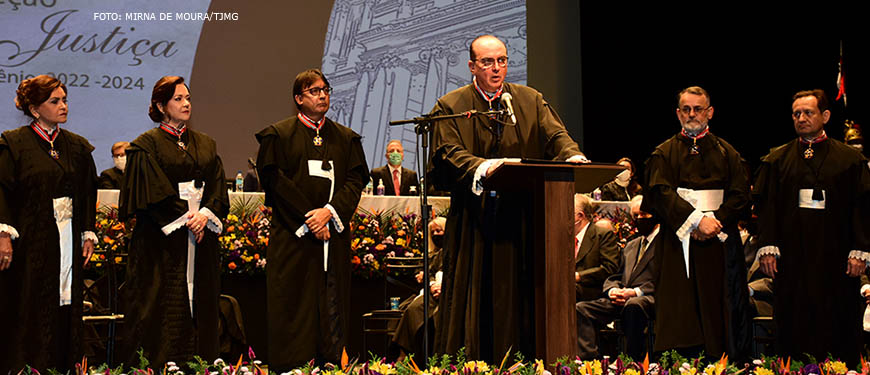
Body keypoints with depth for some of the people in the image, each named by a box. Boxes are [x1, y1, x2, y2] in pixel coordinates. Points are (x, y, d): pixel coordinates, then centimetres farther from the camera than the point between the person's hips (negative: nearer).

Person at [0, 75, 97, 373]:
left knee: (65, 311, 3)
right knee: (26, 311, -5)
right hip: (30, 242, -4)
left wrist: (88, 234, 9)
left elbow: (88, 193, 16)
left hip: (68, 241, 5)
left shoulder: (77, 147, 13)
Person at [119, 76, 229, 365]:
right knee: (164, 309, -6)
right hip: (162, 240, -5)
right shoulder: (147, 145, 0)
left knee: (200, 306, 3)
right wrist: (182, 220, -15)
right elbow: (152, 192, -9)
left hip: (201, 239, 5)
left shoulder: (205, 145, 15)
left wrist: (205, 214, -11)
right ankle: (157, 364, -3)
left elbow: (218, 189, 7)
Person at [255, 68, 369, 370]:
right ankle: (292, 367, -2)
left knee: (332, 308, 0)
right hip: (293, 235, -3)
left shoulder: (346, 138, 15)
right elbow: (275, 181, -5)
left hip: (334, 236, 3)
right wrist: (308, 219, -12)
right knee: (294, 307, -5)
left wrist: (330, 211, -12)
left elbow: (356, 179, 5)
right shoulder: (278, 135, 4)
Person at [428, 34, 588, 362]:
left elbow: (555, 135, 0)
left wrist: (572, 155, -23)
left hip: (522, 222, 2)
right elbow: (448, 153, -9)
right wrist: (481, 167, -28)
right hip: (473, 222, -2)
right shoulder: (451, 107, 5)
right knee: (477, 296, -2)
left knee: (519, 297, 2)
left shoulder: (530, 101, 13)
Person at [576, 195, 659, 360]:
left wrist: (636, 292, -19)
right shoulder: (631, 245, 30)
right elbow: (616, 277, 27)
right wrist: (613, 290, 2)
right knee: (581, 309, -14)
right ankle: (589, 359, -22)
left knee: (633, 306, -41)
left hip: (648, 299, -7)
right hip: (621, 300, 7)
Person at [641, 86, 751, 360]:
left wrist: (716, 221, -12)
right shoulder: (664, 154, 10)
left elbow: (740, 196, 4)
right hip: (679, 242, -1)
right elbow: (661, 194, -5)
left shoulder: (726, 153, 13)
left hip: (719, 243, 1)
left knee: (719, 313, -2)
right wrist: (696, 221, -16)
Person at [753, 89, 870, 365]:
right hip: (791, 257, 1)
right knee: (793, 325, 2)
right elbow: (765, 206, 5)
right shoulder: (777, 160, 10)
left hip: (834, 258, -1)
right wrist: (767, 247, -6)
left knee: (836, 326, -1)